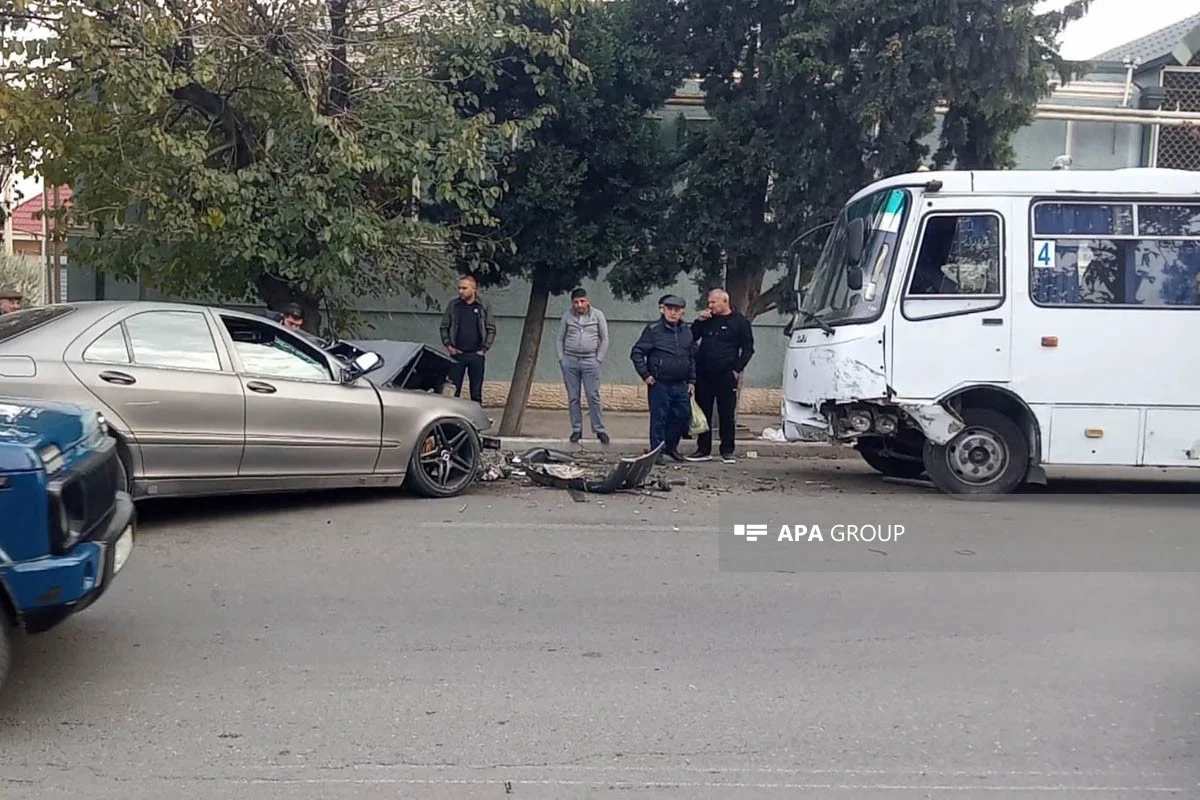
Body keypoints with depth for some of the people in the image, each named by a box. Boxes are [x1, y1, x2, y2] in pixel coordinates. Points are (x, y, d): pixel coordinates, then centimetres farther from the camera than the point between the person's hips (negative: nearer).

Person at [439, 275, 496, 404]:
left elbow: (491, 330, 5)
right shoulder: (453, 305, 3)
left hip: (476, 355, 0)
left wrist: (484, 348, -2)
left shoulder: (483, 307, 2)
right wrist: (448, 346, -1)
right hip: (457, 354, 0)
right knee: (453, 389, 1)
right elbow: (444, 327, 8)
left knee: (476, 391, 5)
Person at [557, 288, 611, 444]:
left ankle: (599, 430, 3)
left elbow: (604, 339, 5)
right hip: (570, 361, 2)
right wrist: (561, 358, 4)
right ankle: (576, 430, 12)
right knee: (573, 398, 5)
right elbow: (560, 339, 12)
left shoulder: (598, 315, 2)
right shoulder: (567, 316, 5)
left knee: (593, 397, -3)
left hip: (590, 361, -2)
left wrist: (599, 359, -1)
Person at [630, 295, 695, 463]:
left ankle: (670, 446, 25)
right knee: (659, 418, -1)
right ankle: (657, 451, 9)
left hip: (680, 385, 5)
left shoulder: (687, 331, 11)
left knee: (683, 415, 7)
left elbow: (693, 357, 18)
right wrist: (645, 375, -8)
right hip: (659, 383, -5)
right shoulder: (653, 329, -4)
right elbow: (636, 352, -3)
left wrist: (692, 380, 12)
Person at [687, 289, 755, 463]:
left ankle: (727, 451, 7)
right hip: (704, 375, 4)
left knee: (727, 414, 0)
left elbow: (748, 349, 1)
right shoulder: (707, 320, 12)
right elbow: (691, 338, 14)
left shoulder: (740, 322, 0)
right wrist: (699, 321, -1)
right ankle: (703, 450, 14)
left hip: (725, 376, -4)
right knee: (703, 413, 7)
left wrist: (737, 369, -8)